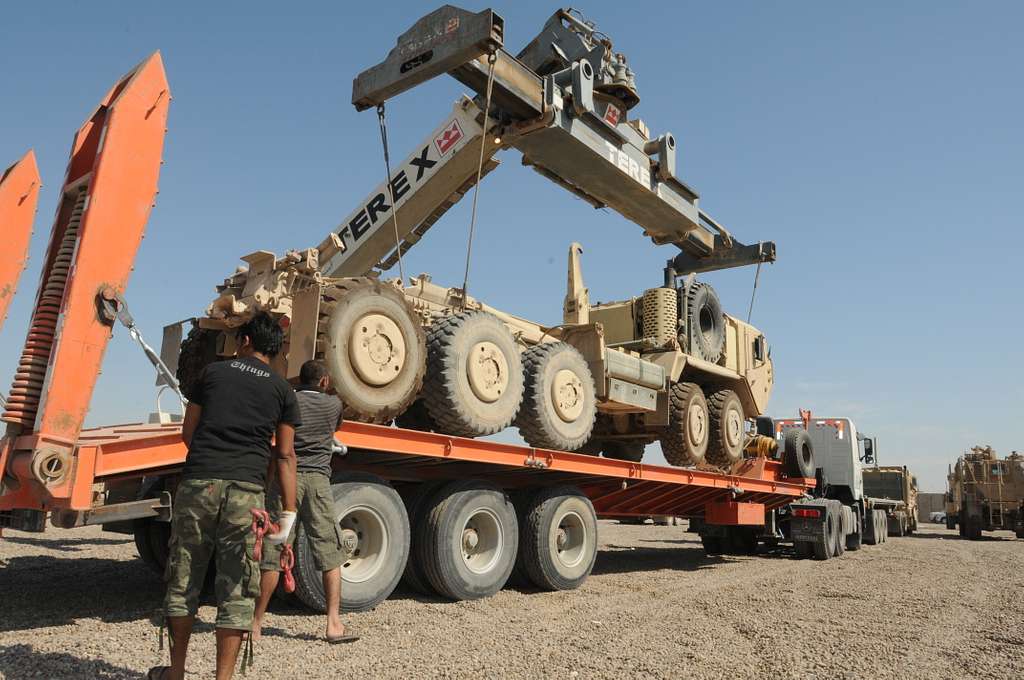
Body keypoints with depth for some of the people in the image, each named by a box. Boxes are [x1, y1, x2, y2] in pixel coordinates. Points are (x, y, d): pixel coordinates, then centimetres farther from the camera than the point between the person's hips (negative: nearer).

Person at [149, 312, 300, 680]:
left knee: (183, 581, 16)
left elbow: (188, 433, 15)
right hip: (246, 489, -1)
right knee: (236, 590, 6)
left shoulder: (212, 372, 12)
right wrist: (289, 512, 4)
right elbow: (285, 455, 4)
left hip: (198, 482, 2)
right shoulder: (282, 390, 9)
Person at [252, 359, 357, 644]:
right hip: (318, 479, 0)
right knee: (330, 554, 6)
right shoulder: (334, 404, 10)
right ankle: (334, 623, 3)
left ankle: (256, 623, 12)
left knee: (273, 554, 4)